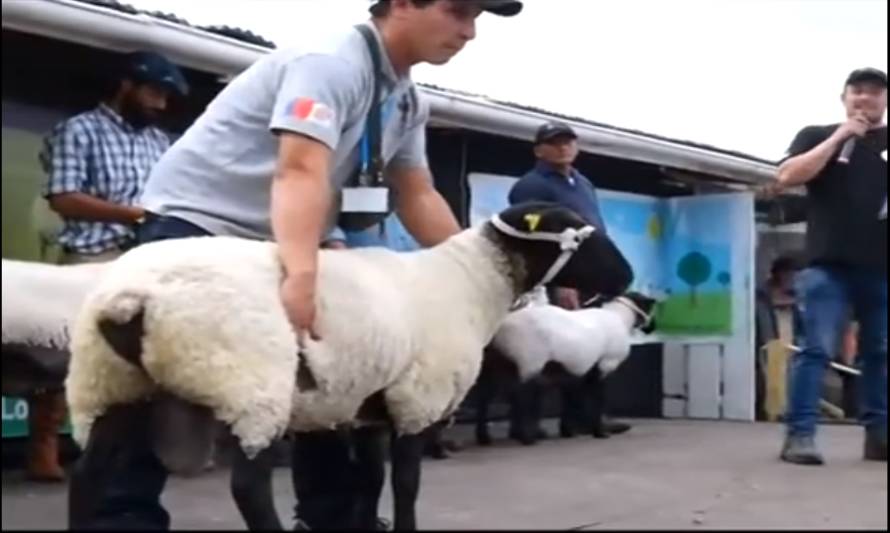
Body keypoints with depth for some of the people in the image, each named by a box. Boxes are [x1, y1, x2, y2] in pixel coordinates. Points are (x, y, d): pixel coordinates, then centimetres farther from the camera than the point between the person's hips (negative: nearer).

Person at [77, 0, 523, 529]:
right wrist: (301, 276, -50)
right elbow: (300, 172, -37)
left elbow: (418, 197, 5)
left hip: (270, 241, 9)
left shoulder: (408, 101, 5)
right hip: (195, 222, -9)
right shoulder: (332, 64, -23)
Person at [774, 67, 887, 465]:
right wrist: (839, 137, -6)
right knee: (815, 349, -10)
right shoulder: (817, 136, 11)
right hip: (829, 265, -3)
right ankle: (799, 435, -10)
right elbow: (787, 177, -5)